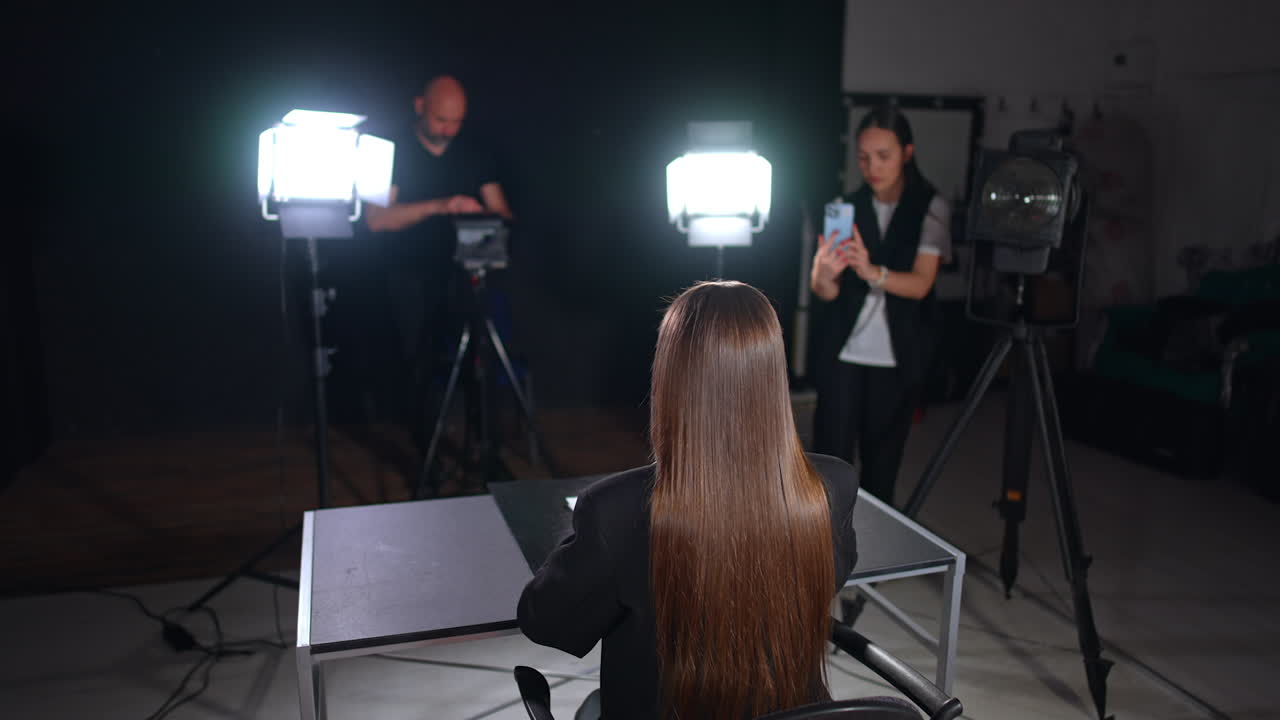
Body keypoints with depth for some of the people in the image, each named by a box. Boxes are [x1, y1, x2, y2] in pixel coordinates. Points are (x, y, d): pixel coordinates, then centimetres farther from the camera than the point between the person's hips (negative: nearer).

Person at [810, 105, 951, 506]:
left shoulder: (931, 208, -5)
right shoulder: (847, 208, 0)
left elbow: (920, 284, -17)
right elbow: (828, 292, -7)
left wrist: (872, 272, -37)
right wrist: (822, 275, -31)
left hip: (898, 358, -1)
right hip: (842, 353, 1)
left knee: (882, 466, 8)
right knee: (832, 460, -3)